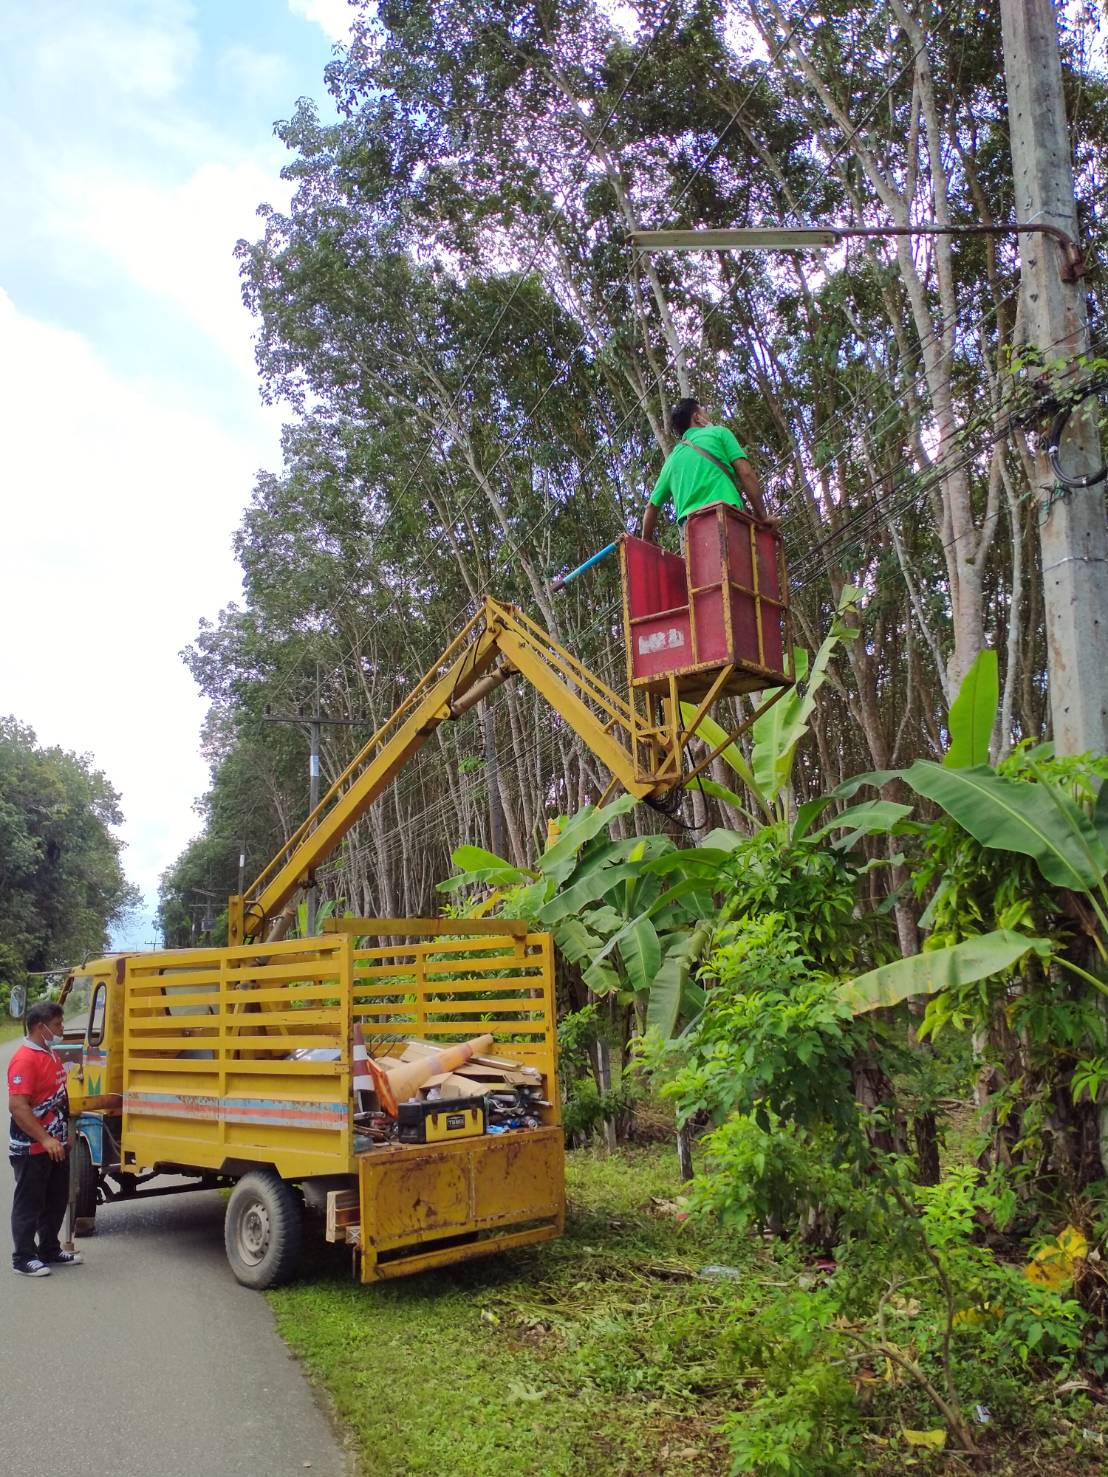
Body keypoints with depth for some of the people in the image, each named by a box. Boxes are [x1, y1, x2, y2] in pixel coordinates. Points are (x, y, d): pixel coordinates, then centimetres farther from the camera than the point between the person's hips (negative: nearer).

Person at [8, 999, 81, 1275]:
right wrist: (45, 1140, -29)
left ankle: (50, 1251, 29)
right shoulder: (25, 1059, -21)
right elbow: (17, 1107, -27)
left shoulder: (49, 1056, 10)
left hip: (55, 1146, 9)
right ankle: (23, 1259, 16)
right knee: (29, 1205, 4)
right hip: (32, 1150, -9)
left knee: (56, 1201, 16)